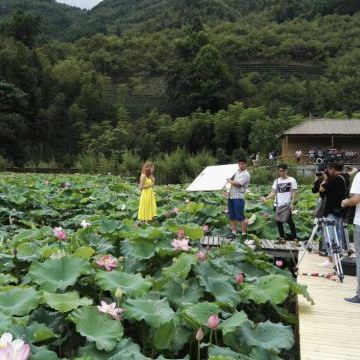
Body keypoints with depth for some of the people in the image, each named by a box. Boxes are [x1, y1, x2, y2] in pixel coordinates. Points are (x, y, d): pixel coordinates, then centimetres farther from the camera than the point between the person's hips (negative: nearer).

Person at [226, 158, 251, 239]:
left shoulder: (246, 175, -9)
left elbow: (237, 183, -19)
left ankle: (244, 234, 0)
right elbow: (232, 179, 33)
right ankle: (234, 233, 19)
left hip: (239, 198, -8)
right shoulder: (237, 171, 16)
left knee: (240, 217, -6)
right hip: (230, 196, 8)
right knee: (232, 217, 11)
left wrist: (229, 181, -4)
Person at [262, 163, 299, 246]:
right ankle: (282, 238, 17)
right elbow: (274, 192, 11)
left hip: (287, 204, -5)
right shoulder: (277, 181, 12)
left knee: (289, 221, -8)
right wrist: (266, 198, -5)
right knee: (278, 221, 7)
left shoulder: (291, 180, -1)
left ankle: (295, 239, 0)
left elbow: (294, 193, -3)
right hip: (278, 204, 5)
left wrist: (292, 203, -14)